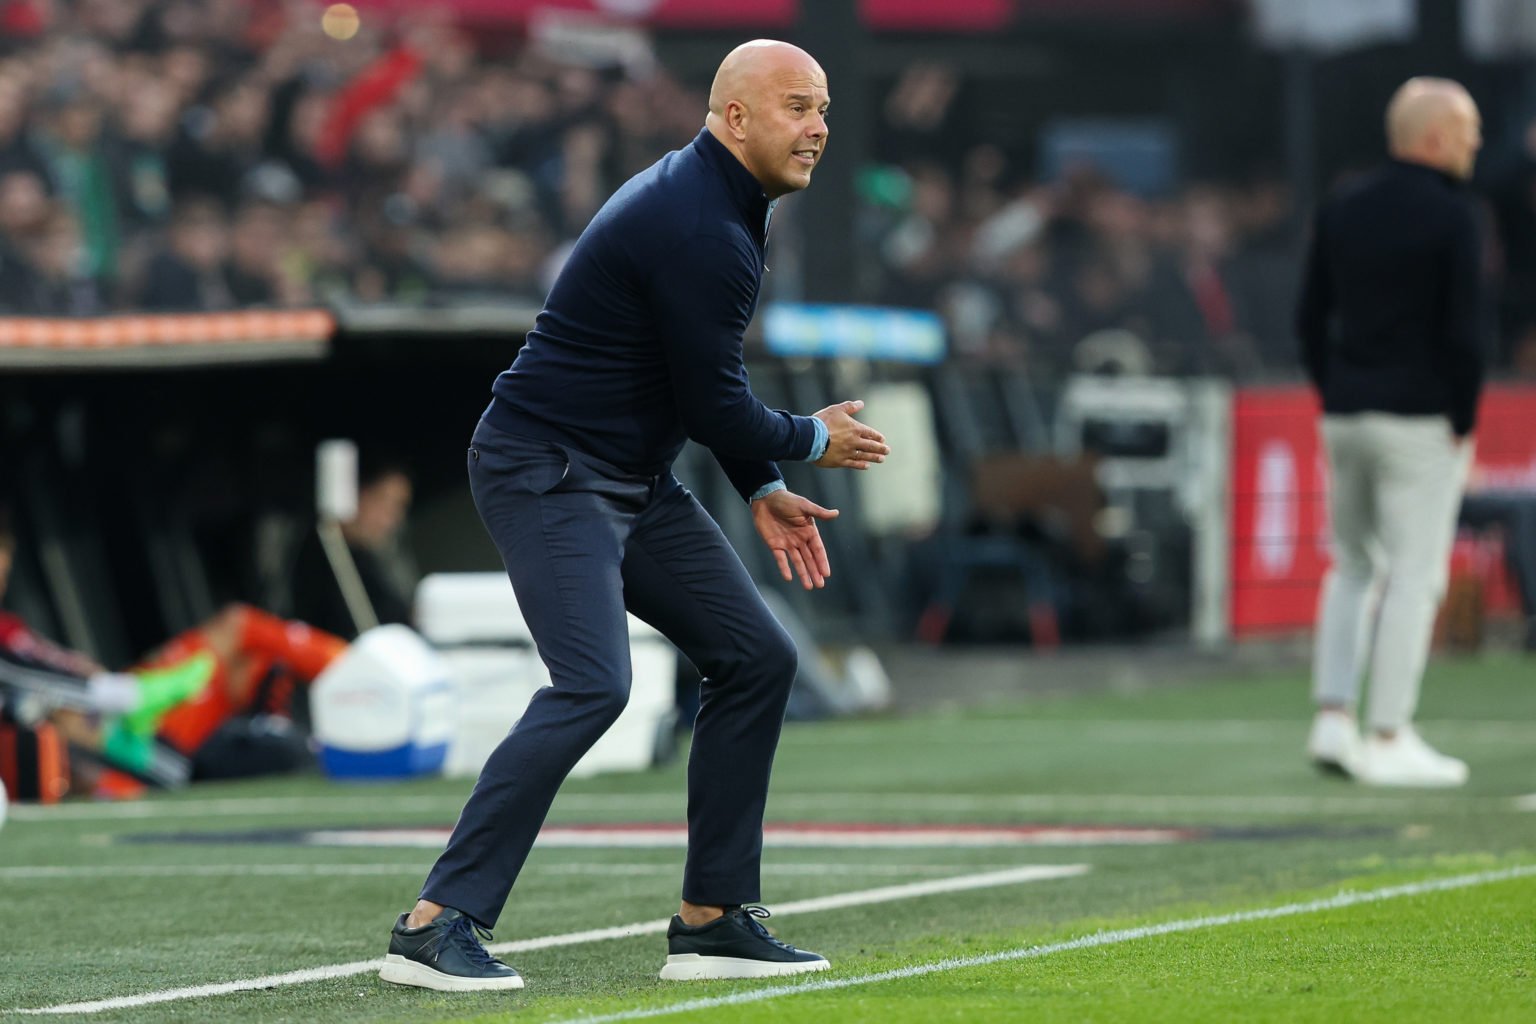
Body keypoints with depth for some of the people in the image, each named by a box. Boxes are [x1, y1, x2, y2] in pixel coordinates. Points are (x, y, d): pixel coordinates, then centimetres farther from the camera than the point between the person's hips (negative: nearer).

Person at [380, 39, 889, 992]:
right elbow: (715, 405, -19)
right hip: (548, 473, -11)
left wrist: (763, 488, 18)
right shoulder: (699, 232, -21)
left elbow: (708, 380, 24)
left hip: (634, 481, 11)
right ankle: (435, 927, -23)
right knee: (594, 683, -25)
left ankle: (711, 921, 13)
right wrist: (811, 441, -1)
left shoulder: (713, 202, 13)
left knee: (757, 656, 8)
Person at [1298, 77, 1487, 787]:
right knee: (1415, 575, -1)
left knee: (1352, 568, 17)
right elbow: (1463, 331, -15)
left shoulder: (1341, 211, 8)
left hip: (1345, 417, 6)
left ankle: (1331, 718, 7)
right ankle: (1388, 740, -3)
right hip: (1420, 421, -6)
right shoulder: (1451, 217, -11)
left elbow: (1310, 319, 9)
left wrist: (1334, 400, 13)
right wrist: (1464, 422, -5)